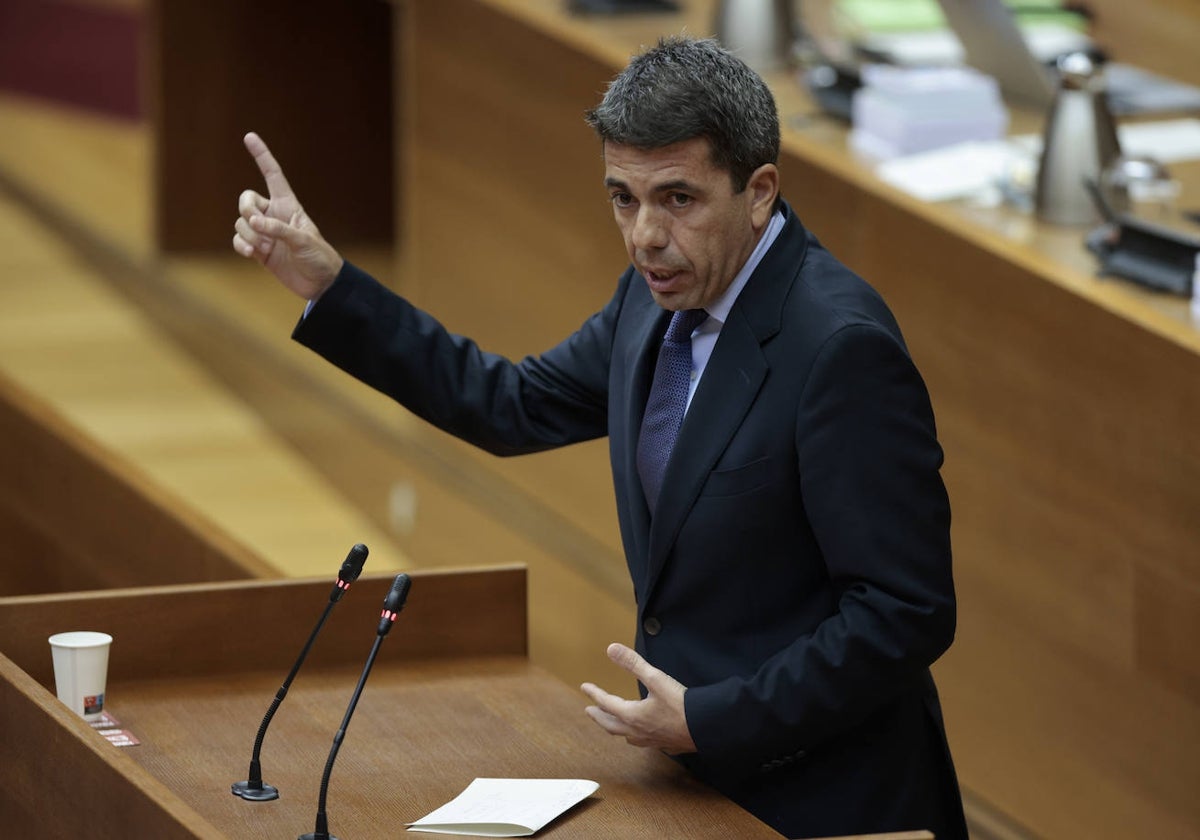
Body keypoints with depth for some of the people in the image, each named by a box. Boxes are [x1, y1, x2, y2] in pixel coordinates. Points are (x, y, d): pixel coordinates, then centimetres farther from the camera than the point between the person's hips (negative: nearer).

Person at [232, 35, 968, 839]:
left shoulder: (841, 346, -23)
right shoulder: (660, 298, 3)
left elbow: (907, 614, -22)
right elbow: (513, 405, 17)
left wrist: (708, 721, -20)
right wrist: (326, 283, 11)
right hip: (700, 773, 8)